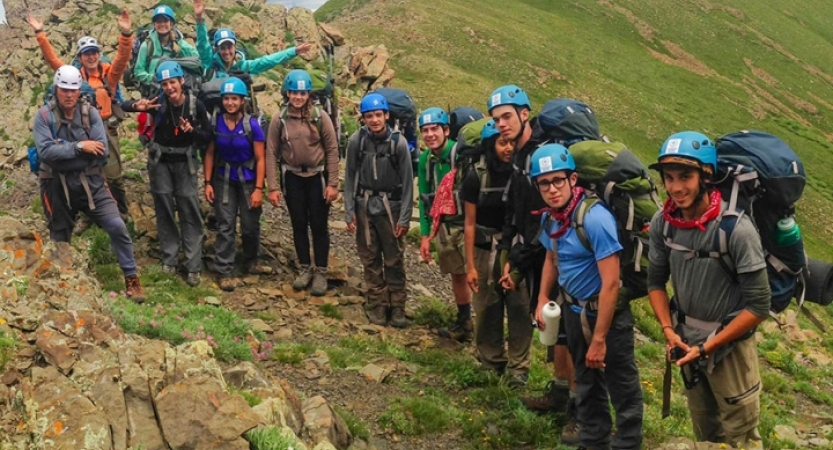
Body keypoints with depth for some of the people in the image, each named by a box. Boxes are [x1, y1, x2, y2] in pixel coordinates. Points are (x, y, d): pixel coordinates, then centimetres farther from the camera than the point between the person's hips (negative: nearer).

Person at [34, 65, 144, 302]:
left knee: (117, 227, -11)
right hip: (57, 188, 0)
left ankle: (131, 278, 4)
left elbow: (101, 152, -15)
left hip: (90, 183, 0)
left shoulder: (90, 114, -4)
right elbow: (45, 152, -21)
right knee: (59, 238, 15)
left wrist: (63, 153, -18)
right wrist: (79, 147, -24)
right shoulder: (44, 116, -7)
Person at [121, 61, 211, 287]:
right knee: (165, 211, 8)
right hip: (160, 162, 1)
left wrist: (192, 131, -25)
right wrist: (137, 106, -32)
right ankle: (169, 259, 21)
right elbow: (123, 105, -9)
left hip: (185, 162, -1)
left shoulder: (196, 105, -12)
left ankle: (193, 266, 0)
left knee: (189, 213, -3)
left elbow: (208, 137, -4)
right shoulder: (158, 103, -12)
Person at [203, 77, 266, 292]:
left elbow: (260, 159, -10)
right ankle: (225, 271, 4)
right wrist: (208, 182, -3)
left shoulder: (252, 124, -12)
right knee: (225, 226, 0)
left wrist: (258, 188, -13)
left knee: (250, 225, 10)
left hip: (248, 180, -1)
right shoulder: (216, 123, -5)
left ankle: (251, 262, 33)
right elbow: (210, 154, 2)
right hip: (224, 180, 1)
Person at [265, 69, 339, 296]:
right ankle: (305, 268, 26)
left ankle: (321, 272, 16)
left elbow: (332, 150, -6)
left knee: (318, 226, 4)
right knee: (299, 225, 11)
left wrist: (332, 183, -9)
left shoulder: (320, 117, -9)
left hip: (317, 177, -2)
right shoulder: (279, 120, -5)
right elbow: (271, 153, -3)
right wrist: (273, 187, -6)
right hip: (292, 178, 2)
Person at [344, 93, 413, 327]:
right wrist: (349, 212, 0)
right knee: (370, 259, 8)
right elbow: (350, 177, 3)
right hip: (364, 206, 2)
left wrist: (405, 217, -7)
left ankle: (397, 306, 13)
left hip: (390, 206, -2)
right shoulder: (356, 141, -4)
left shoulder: (398, 142, -9)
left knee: (394, 260, 3)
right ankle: (377, 304, 18)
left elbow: (407, 181, -5)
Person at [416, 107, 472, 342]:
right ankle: (464, 324, 29)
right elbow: (425, 198, 9)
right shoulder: (425, 159, 2)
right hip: (444, 225, 6)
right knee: (457, 276, 16)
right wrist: (425, 235, 8)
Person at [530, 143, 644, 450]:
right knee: (586, 382, 23)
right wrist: (542, 301, 9)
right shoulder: (549, 217, -3)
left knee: (621, 388, 5)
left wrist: (599, 339, -24)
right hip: (574, 310, 8)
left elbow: (611, 284, -27)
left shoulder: (595, 218, -27)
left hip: (607, 313, -8)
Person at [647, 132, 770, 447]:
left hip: (729, 342, -5)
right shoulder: (662, 223, -10)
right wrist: (669, 330, -9)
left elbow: (758, 306, -20)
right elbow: (656, 281, 5)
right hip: (687, 338, 5)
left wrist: (707, 347, -17)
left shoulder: (736, 230, -25)